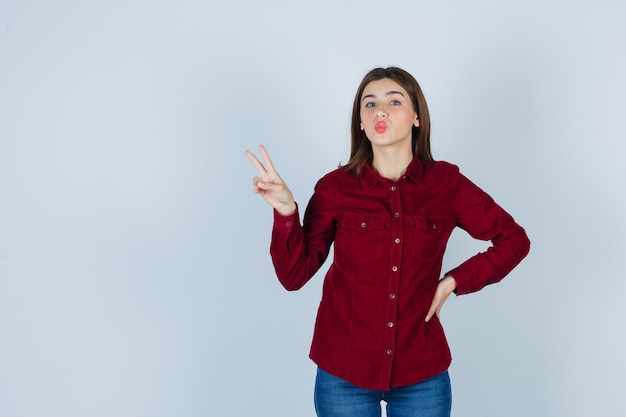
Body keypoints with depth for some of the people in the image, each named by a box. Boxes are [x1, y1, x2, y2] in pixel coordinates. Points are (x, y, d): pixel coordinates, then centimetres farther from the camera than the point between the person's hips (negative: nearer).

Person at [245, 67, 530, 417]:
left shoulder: (446, 184, -4)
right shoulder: (335, 188, -6)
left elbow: (514, 240, 5)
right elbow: (295, 275, -6)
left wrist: (454, 282, -4)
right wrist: (286, 212, -20)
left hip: (421, 375, 1)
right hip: (343, 373, 0)